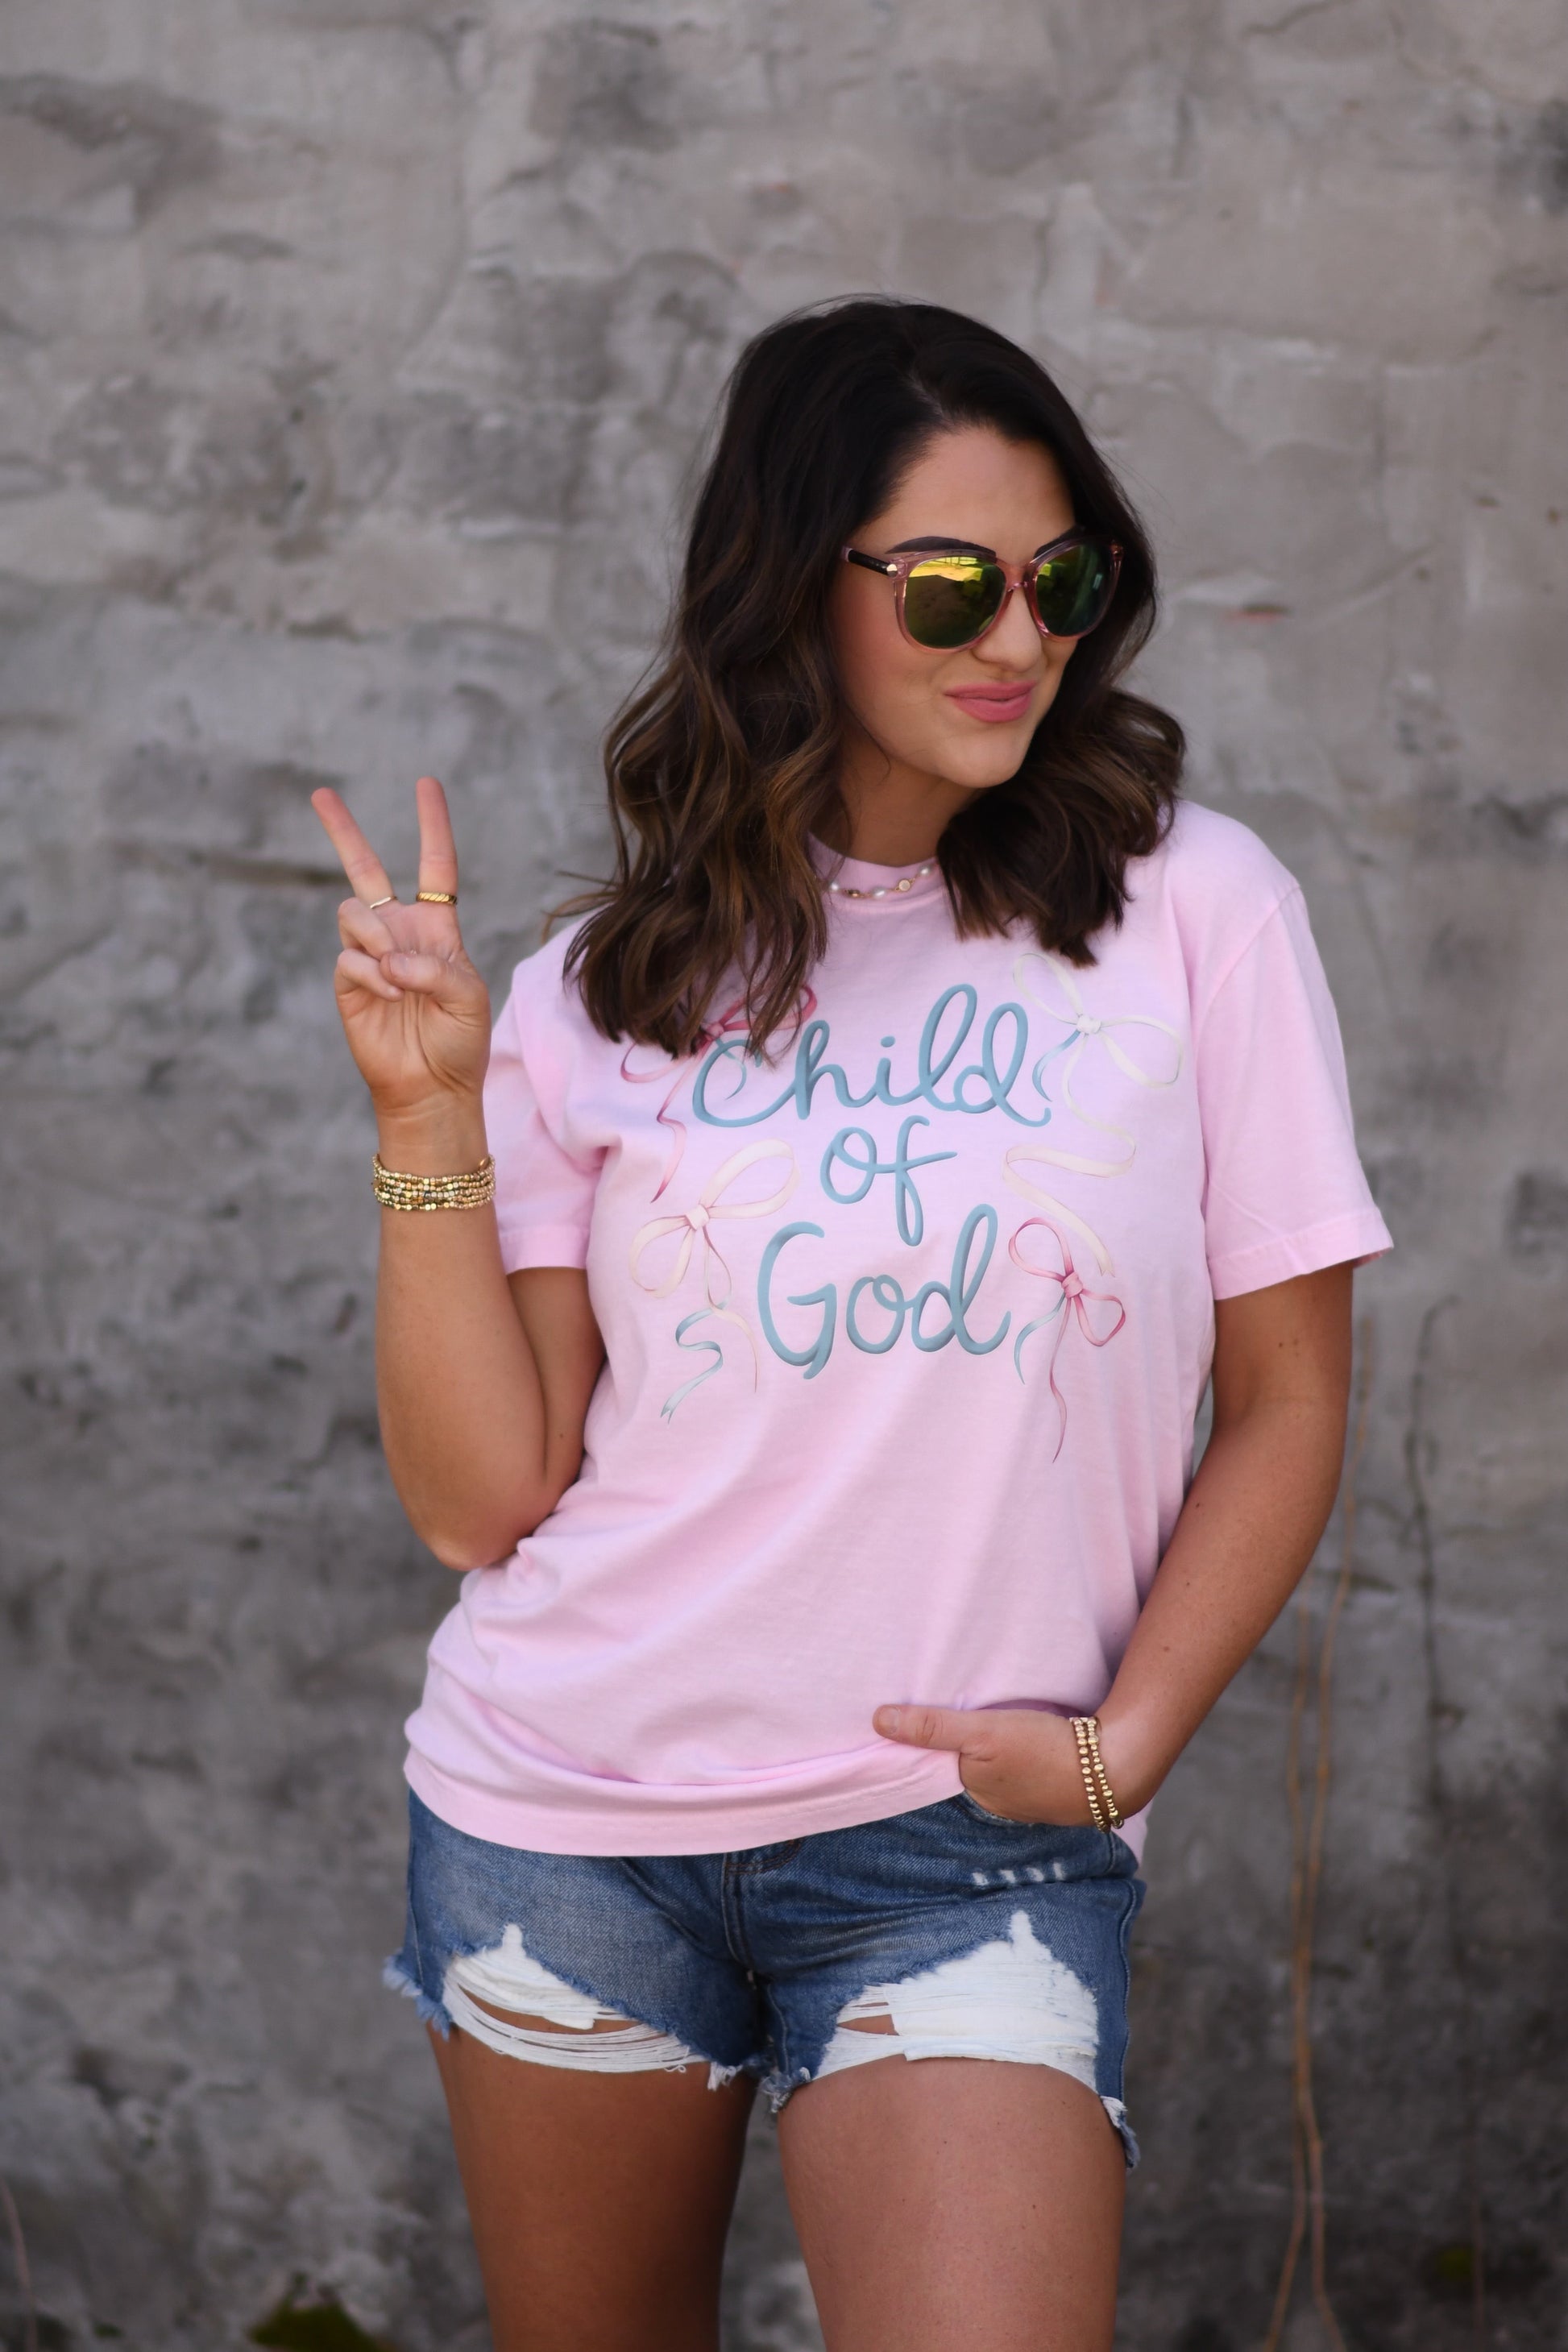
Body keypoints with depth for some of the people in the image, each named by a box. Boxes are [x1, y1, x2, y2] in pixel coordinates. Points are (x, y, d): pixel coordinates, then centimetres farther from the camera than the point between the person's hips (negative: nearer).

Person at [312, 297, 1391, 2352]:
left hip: (972, 1835, -2)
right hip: (561, 1812, 2)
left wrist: (1117, 1745, -8)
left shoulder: (1188, 908, -3)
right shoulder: (610, 992, 3)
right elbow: (482, 1495, -2)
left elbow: (1287, 1400, 2)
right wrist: (432, 1115, -9)